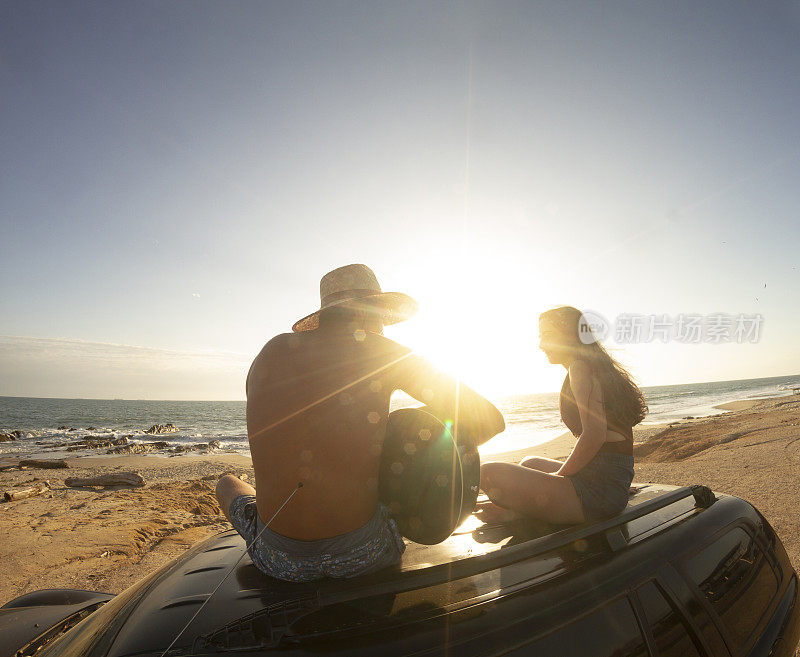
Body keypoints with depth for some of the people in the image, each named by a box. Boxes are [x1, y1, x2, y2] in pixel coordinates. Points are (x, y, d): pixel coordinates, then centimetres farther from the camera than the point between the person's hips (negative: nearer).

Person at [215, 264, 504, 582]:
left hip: (280, 560, 3)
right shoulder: (381, 350, -9)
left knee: (227, 483, 35)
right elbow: (491, 419, -6)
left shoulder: (272, 350, 1)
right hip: (361, 554, -2)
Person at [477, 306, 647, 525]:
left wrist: (558, 475, -9)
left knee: (489, 473, -21)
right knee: (530, 463, 32)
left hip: (597, 491, -11)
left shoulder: (580, 367, -11)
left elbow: (595, 434, -22)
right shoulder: (600, 368, 19)